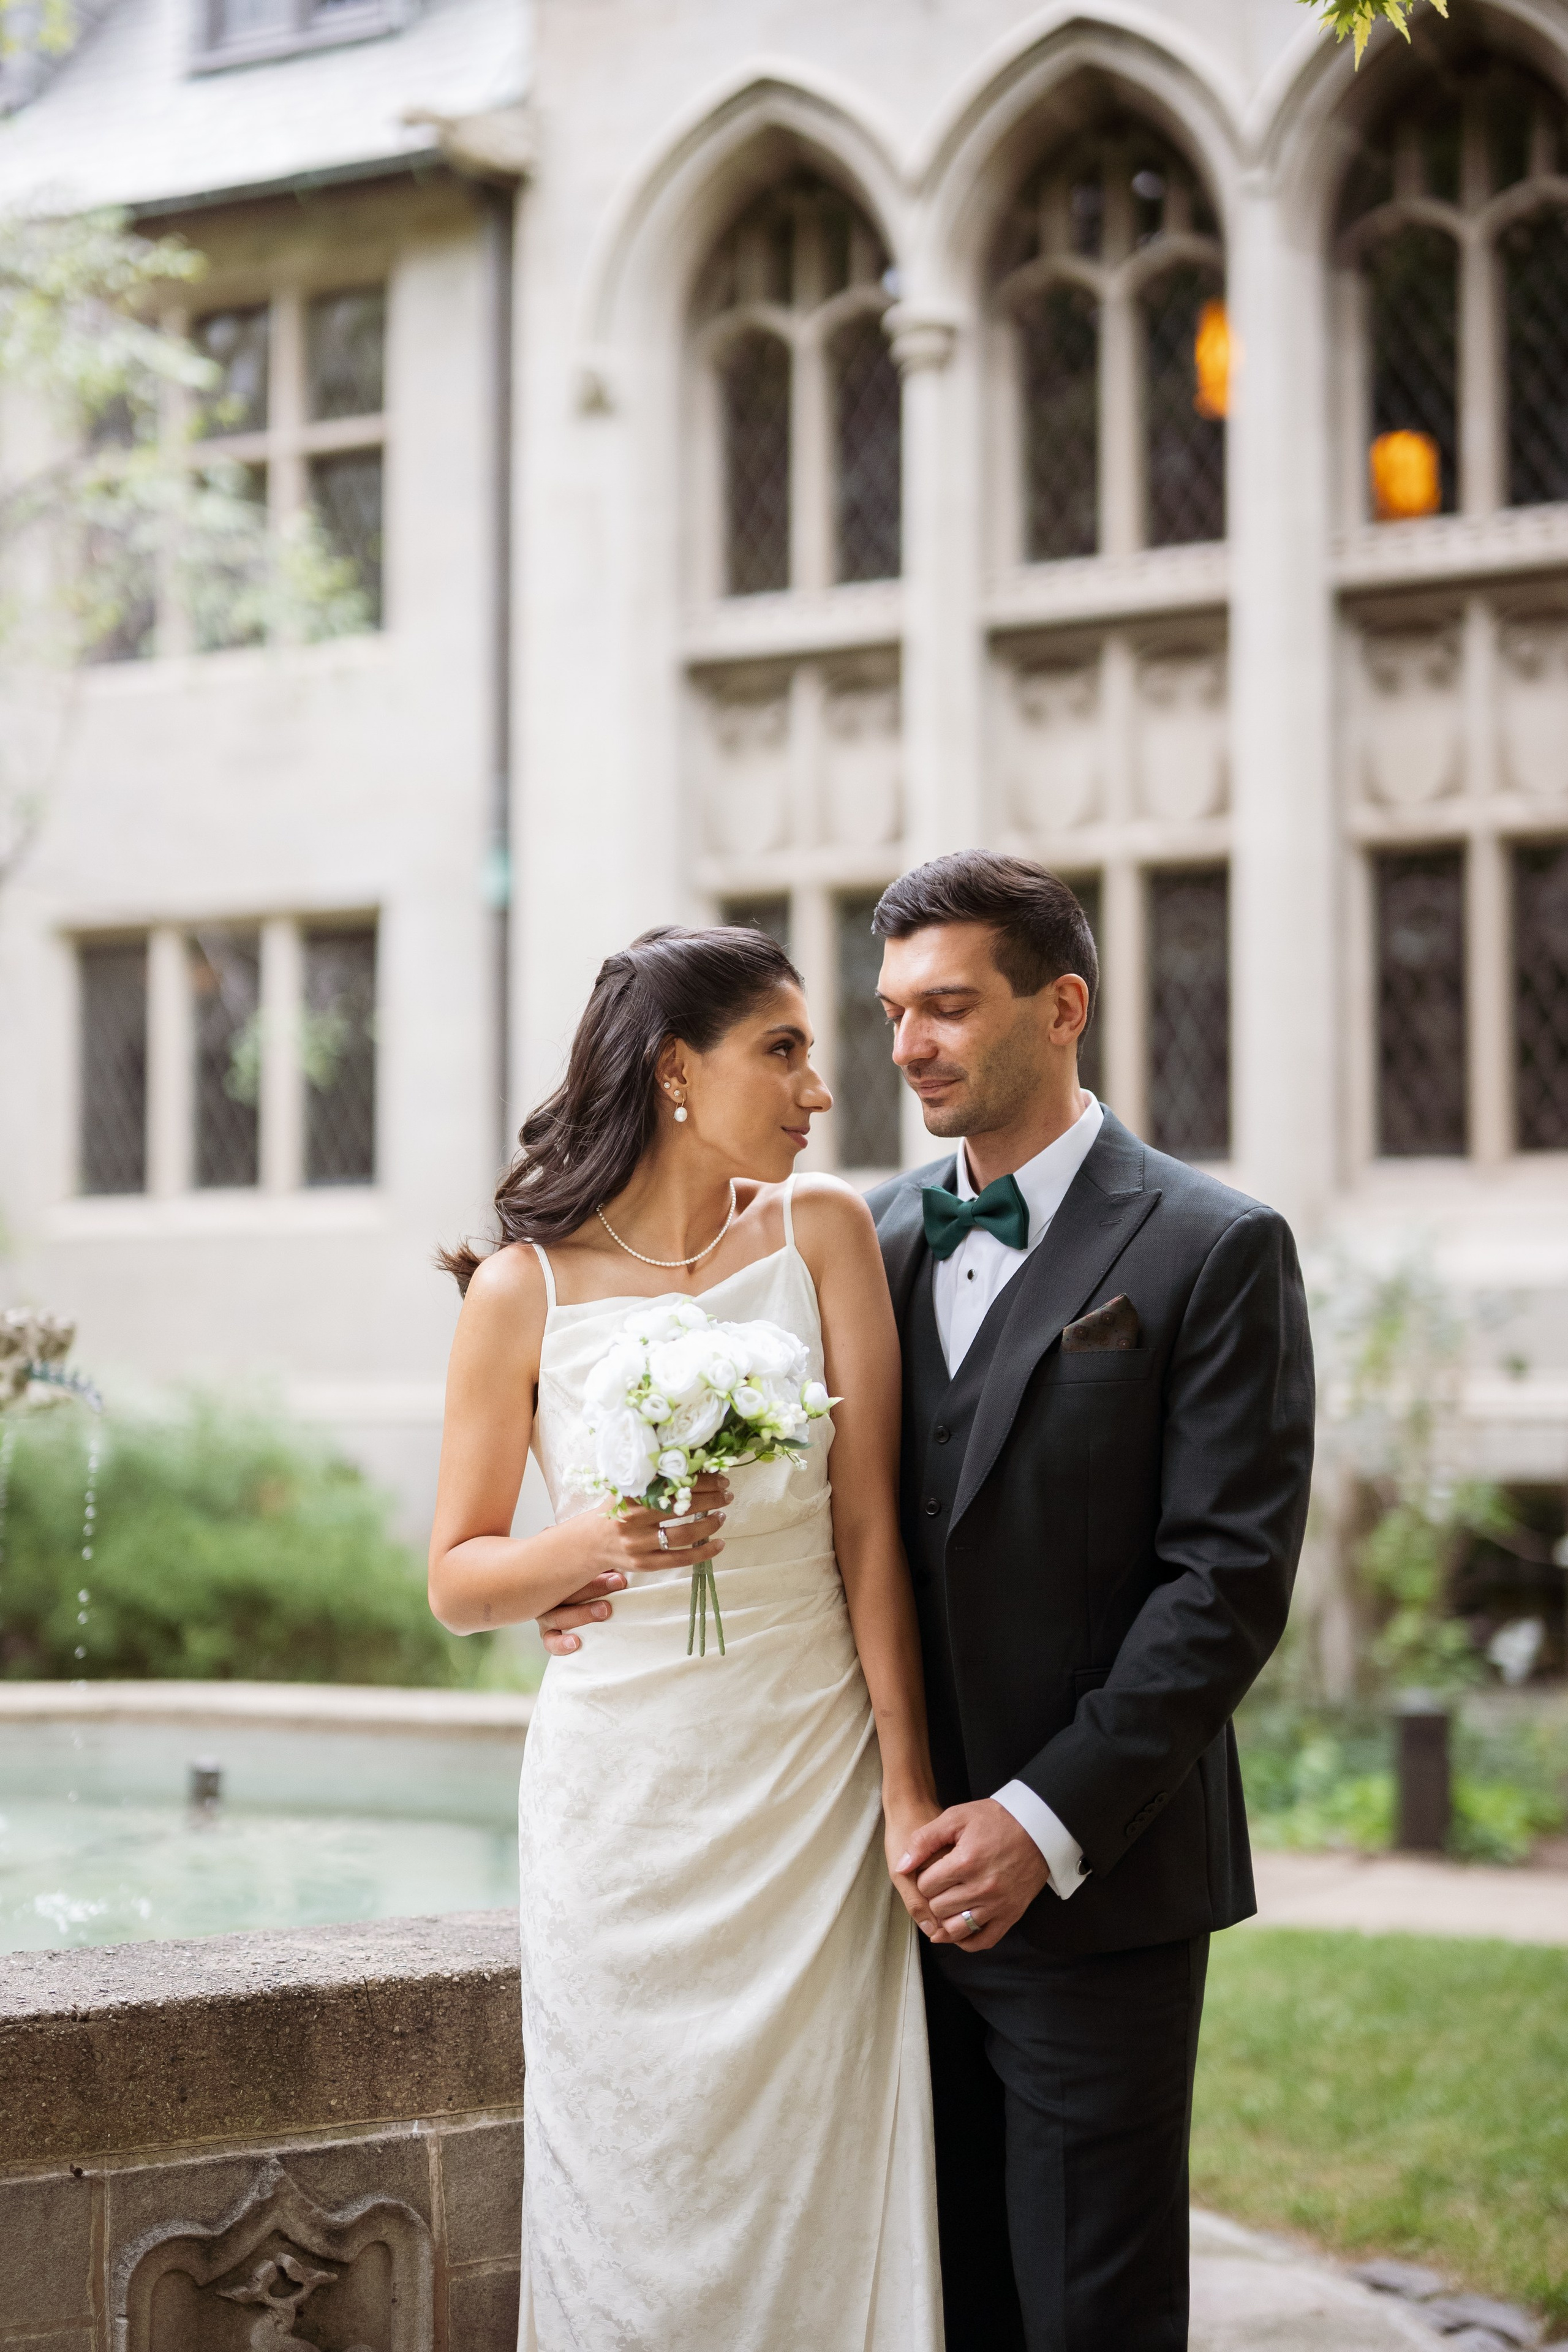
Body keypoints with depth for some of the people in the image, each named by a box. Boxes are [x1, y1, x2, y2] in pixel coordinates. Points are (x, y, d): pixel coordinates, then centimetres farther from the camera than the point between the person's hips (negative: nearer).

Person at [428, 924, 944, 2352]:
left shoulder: (822, 1232, 0)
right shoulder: (525, 1291, -2)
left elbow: (869, 1526, -2)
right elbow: (456, 1580, 4)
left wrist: (909, 1792, -7)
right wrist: (594, 1546, -17)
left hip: (813, 1791, 1)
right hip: (624, 1794, 0)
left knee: (818, 2196, 3)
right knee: (632, 2203, 6)